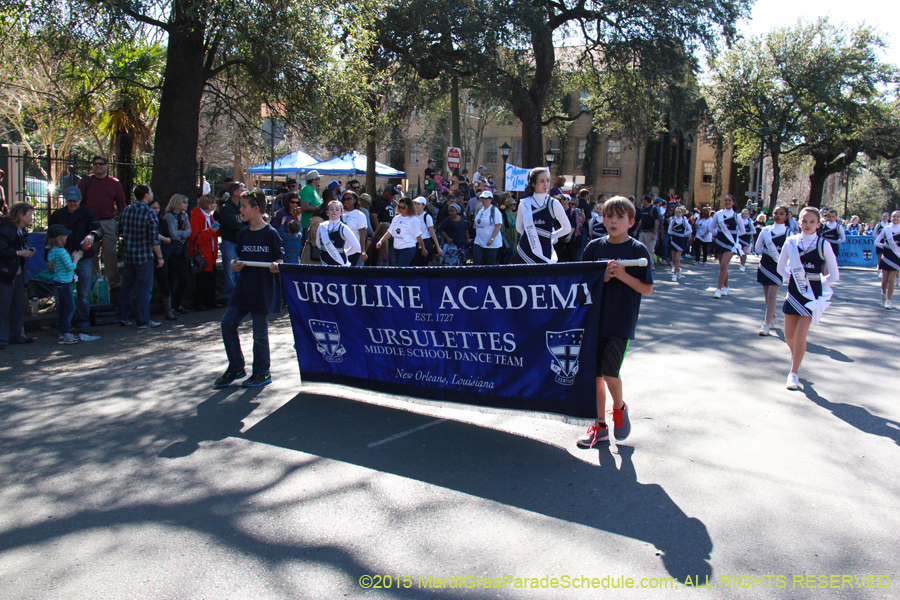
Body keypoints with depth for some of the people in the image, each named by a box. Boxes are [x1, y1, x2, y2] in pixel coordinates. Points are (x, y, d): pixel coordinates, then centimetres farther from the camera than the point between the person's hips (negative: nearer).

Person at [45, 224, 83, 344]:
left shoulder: (53, 250, 9)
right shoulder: (61, 251, -20)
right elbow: (71, 267, -18)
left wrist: (72, 257, 12)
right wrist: (76, 258, -3)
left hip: (60, 282, 10)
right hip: (64, 283, -10)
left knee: (63, 308, 15)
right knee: (70, 308, -6)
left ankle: (63, 334, 21)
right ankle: (64, 335, -5)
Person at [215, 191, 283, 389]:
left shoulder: (270, 233, -8)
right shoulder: (243, 233, 10)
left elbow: (279, 258, -4)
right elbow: (240, 258, 17)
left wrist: (276, 265, -26)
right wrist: (234, 265, -4)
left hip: (263, 290, -6)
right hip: (244, 287, 6)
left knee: (260, 332, 2)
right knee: (227, 322, 2)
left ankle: (262, 373, 17)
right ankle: (236, 368, 17)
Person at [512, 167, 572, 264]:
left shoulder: (554, 204, 2)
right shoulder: (524, 204, 5)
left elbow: (567, 228, 10)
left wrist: (550, 236, 5)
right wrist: (530, 235, 6)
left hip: (544, 250, -1)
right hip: (525, 249, 2)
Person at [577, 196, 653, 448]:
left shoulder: (638, 250, -4)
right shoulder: (594, 247, 5)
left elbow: (647, 288, -4)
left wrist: (623, 275, -17)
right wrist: (603, 277, -11)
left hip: (622, 322, -4)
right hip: (596, 318, 4)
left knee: (609, 371, -11)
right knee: (595, 373, 7)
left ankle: (619, 408, 20)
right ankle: (600, 426, 21)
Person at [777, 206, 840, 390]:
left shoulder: (823, 245, -7)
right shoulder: (791, 242, -1)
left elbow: (834, 275, -1)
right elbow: (781, 268, 12)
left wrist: (816, 283, 0)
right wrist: (793, 279, 3)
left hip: (812, 294, -3)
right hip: (794, 292, 3)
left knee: (800, 334, -9)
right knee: (789, 335, 8)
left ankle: (794, 373, 2)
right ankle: (796, 355, 41)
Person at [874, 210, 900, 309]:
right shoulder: (886, 229, 2)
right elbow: (876, 242, 7)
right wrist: (885, 246, -4)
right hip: (886, 256, 1)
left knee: (891, 280, -6)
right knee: (885, 280, 4)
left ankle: (889, 301, 3)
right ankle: (884, 294, 33)